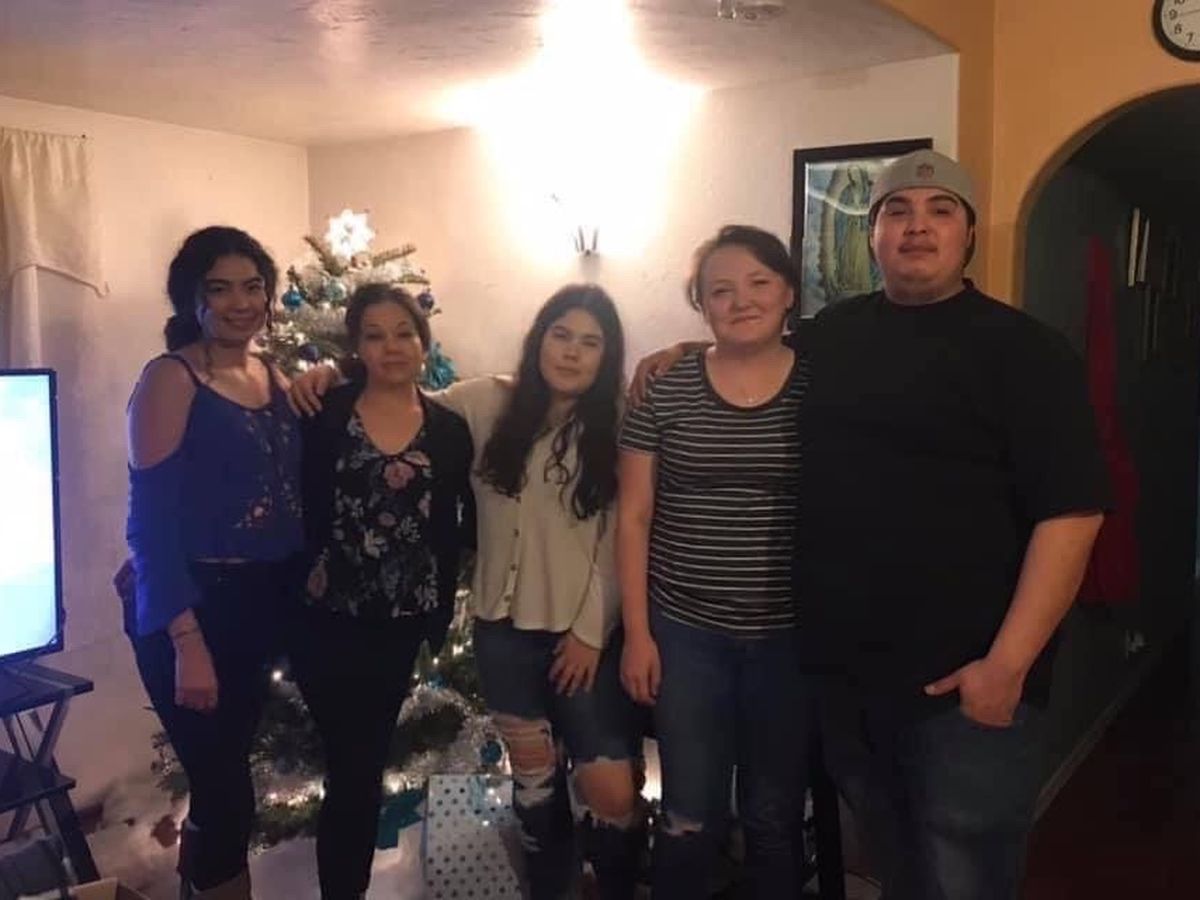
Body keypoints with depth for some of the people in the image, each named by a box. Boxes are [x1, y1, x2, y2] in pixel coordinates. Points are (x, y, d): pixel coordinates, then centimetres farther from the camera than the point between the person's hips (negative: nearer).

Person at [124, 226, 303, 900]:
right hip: (194, 609, -6)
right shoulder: (170, 379, -11)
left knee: (225, 781, 19)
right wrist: (186, 639, -20)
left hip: (265, 603, 7)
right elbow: (150, 518, -16)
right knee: (226, 794, -2)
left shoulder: (277, 380, 9)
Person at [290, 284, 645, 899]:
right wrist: (332, 375, -4)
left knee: (613, 793, -5)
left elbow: (621, 542, -5)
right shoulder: (488, 404, 2)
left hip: (586, 633, -2)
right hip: (504, 626, 2)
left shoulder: (618, 429, -3)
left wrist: (592, 630, -9)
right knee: (533, 774, 16)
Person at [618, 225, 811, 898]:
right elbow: (634, 519, 1)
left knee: (776, 816, 16)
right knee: (691, 819, 9)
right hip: (686, 633, 0)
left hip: (792, 634, 0)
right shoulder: (666, 391, -2)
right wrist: (637, 632, -2)